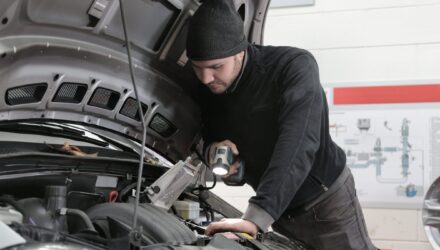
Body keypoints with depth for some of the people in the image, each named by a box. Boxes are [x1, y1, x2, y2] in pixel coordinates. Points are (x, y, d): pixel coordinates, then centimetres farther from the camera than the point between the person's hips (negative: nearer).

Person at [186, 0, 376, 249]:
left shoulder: (295, 66, -27)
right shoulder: (208, 92, -9)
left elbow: (297, 145, -40)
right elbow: (208, 135, 10)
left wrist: (256, 217, -52)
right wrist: (212, 148, -19)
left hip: (326, 201, -6)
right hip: (279, 211, 6)